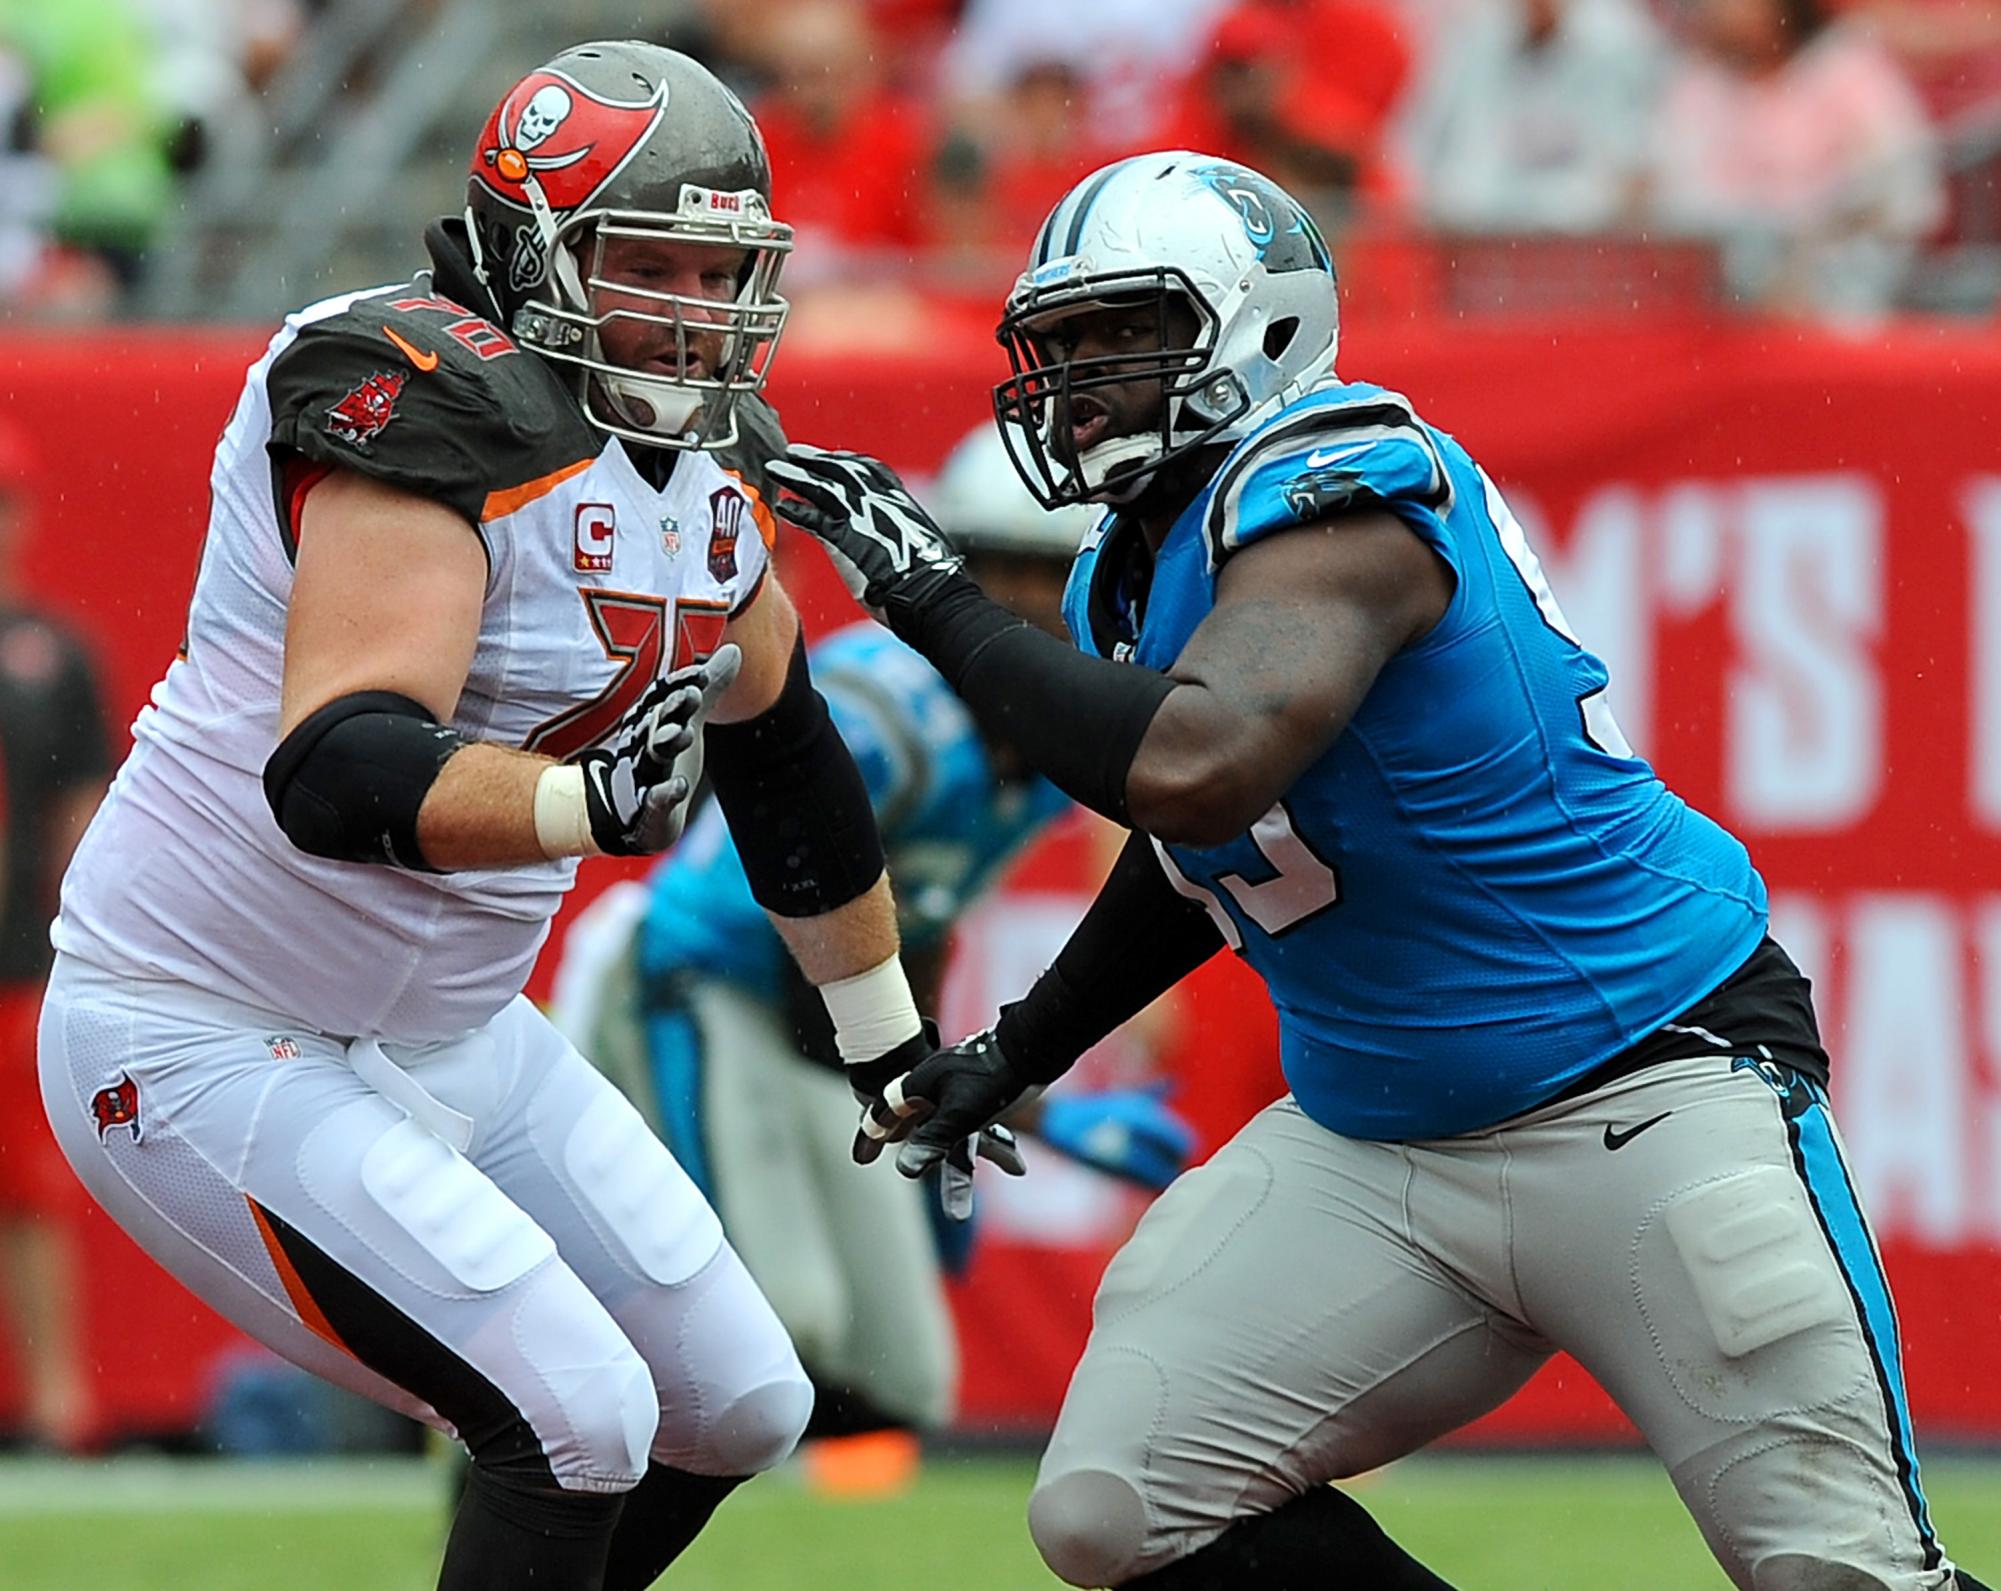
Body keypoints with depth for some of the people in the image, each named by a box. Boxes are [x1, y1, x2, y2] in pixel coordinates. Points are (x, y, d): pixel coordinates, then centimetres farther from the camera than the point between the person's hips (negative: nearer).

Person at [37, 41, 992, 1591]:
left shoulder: (700, 472, 3)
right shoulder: (436, 414, -25)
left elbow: (781, 753, 21)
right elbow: (335, 777, -37)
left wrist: (889, 1043, 29)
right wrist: (583, 799, -53)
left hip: (449, 1037, 10)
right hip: (208, 1043, -10)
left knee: (737, 1409, 12)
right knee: (575, 1420, -20)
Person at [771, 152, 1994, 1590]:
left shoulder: (1335, 491, -20)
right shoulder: (1136, 569, 7)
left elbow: (1192, 772, -37)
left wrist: (944, 610, -26)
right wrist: (1016, 1055, 27)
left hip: (1646, 1093, -9)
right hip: (1371, 1135, 9)